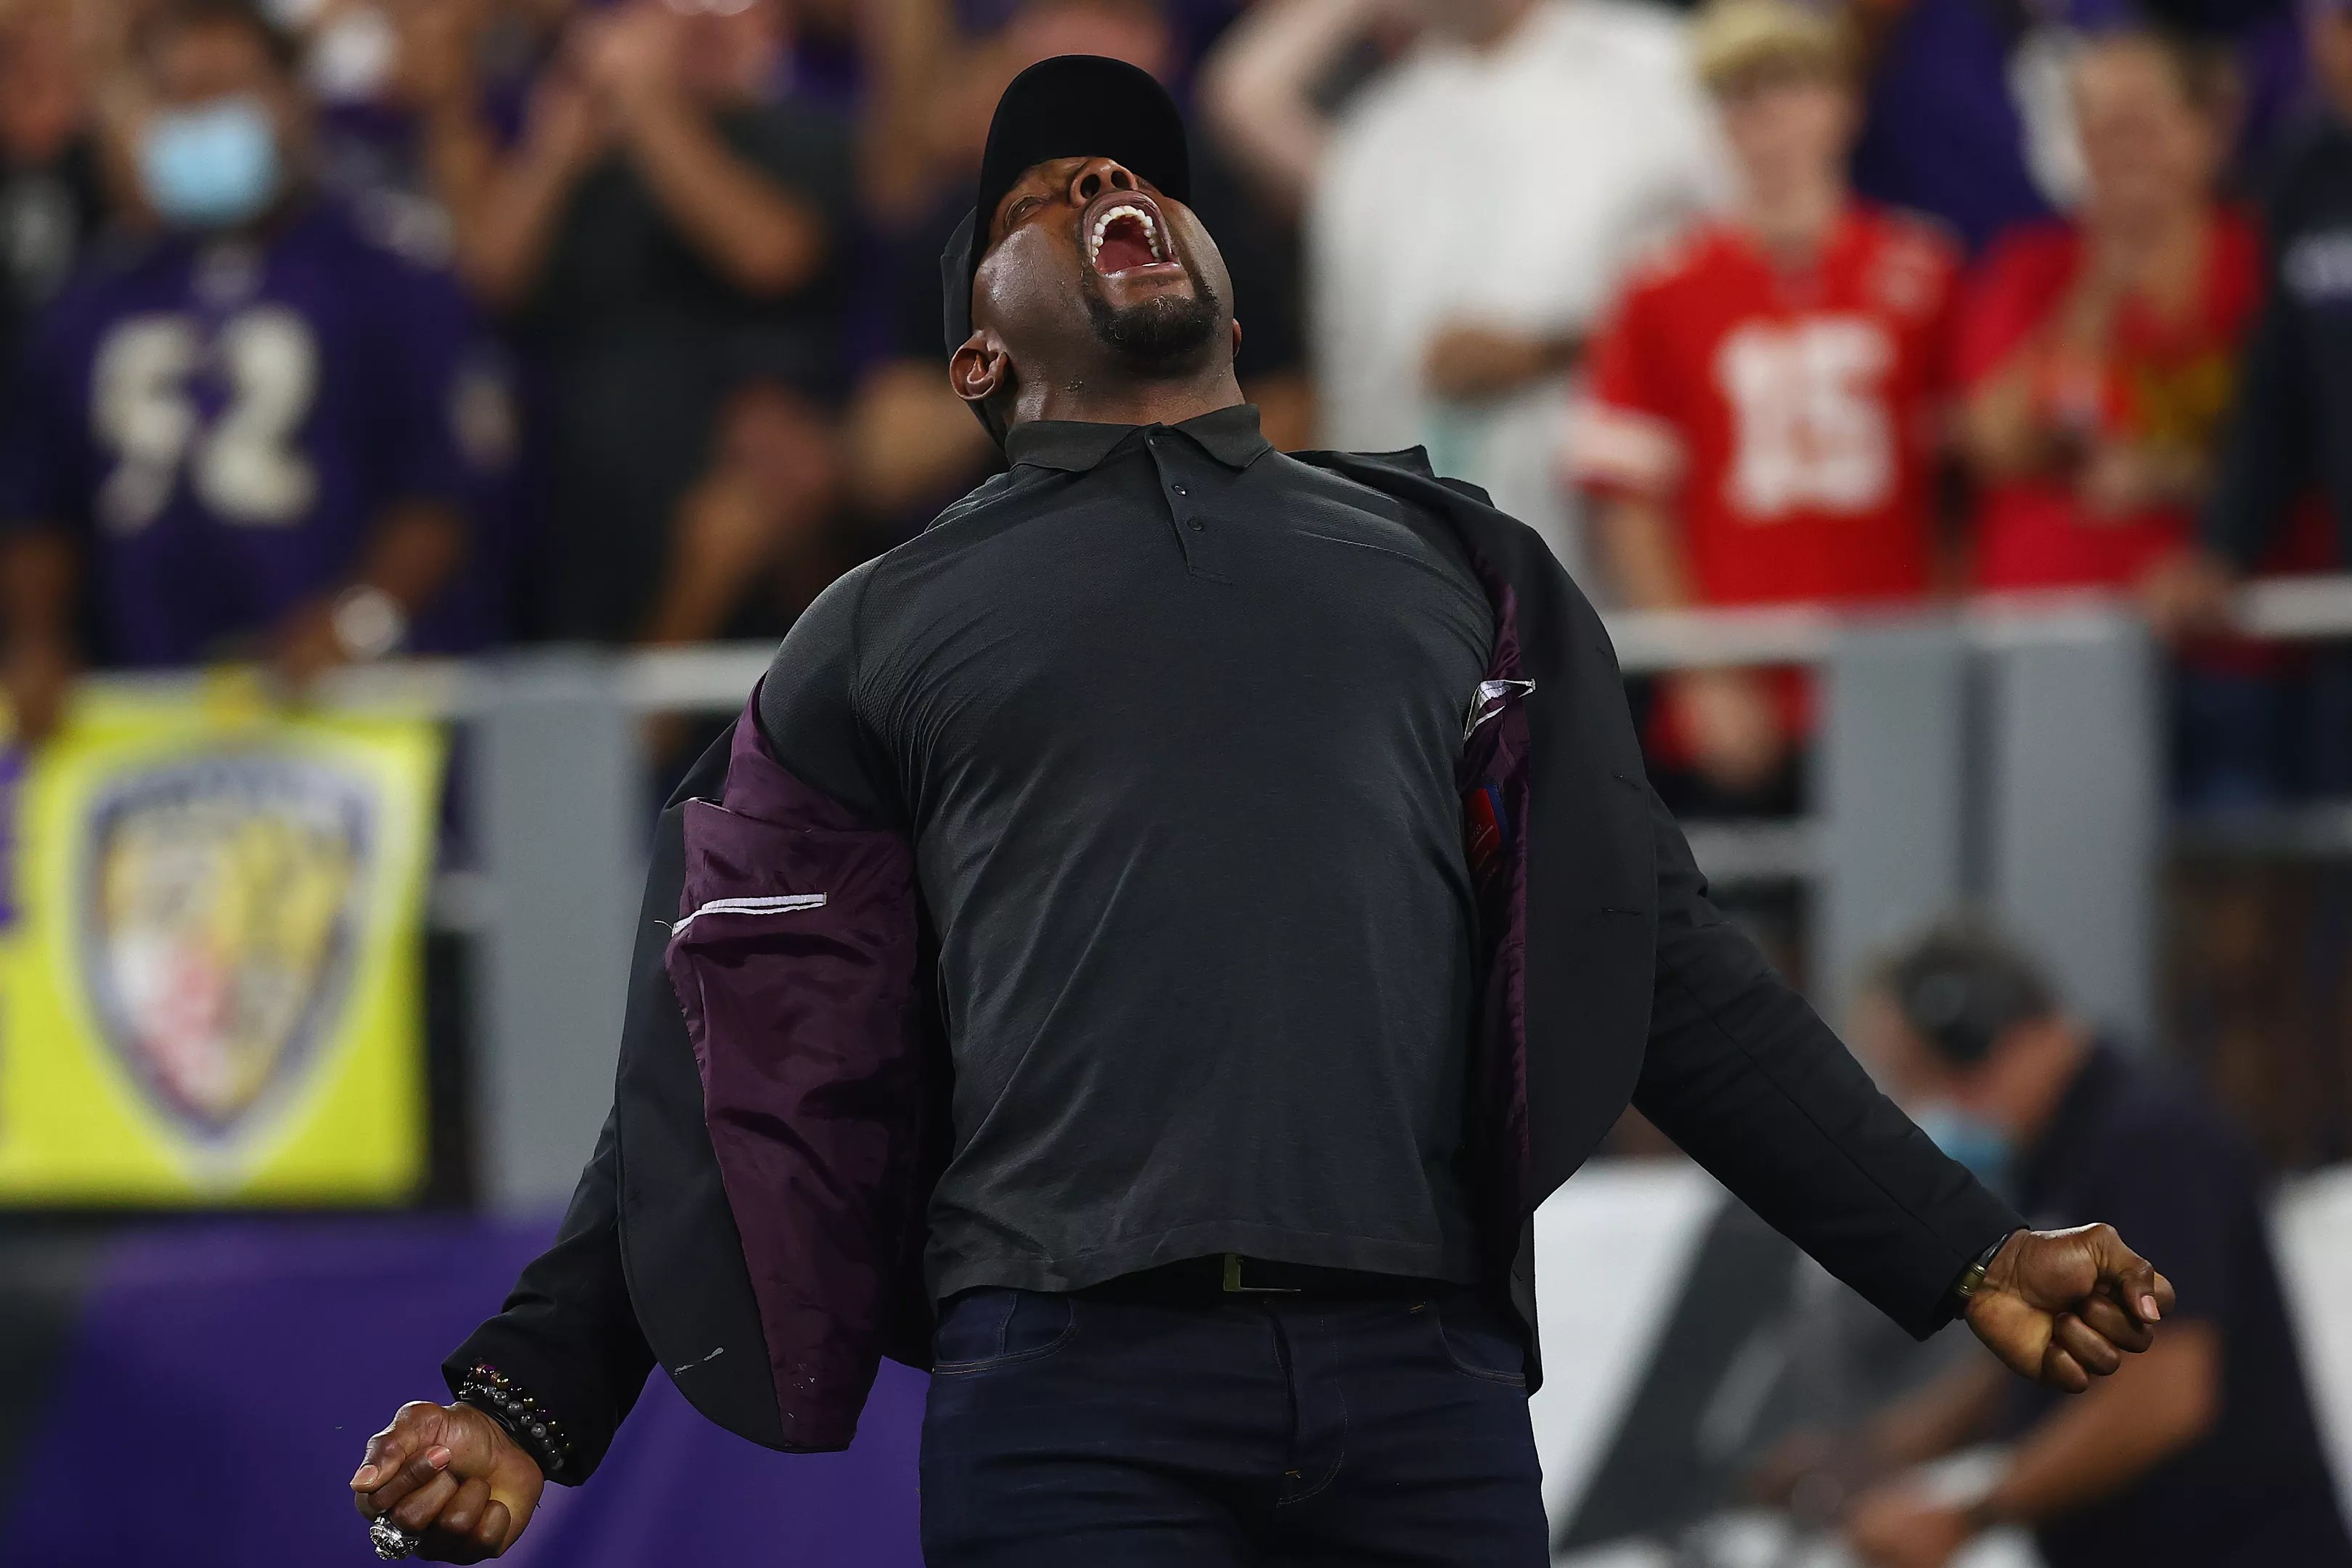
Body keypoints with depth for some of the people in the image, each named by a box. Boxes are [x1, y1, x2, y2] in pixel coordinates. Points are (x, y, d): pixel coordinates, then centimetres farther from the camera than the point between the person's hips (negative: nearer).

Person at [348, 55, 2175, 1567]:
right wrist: (527, 1401, 4)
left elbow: (1668, 974, 20)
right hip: (1068, 1388, -1)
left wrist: (1960, 1251, 11)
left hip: (1424, 1381, 1)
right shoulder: (882, 636, 19)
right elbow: (739, 1079, 15)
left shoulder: (1454, 574, 24)